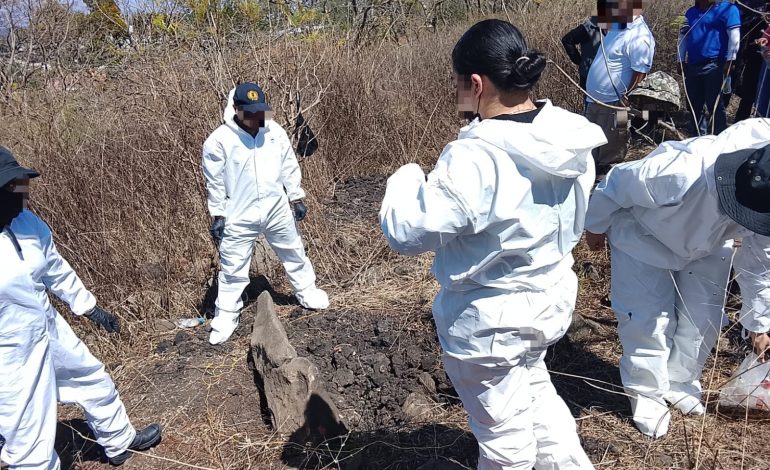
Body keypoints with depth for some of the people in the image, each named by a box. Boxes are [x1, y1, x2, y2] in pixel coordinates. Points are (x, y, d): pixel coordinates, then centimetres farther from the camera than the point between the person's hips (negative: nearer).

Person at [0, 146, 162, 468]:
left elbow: (57, 270, 8)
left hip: (52, 332, 7)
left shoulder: (27, 222, -8)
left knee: (95, 381, 27)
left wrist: (91, 309, 18)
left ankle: (120, 442, 53)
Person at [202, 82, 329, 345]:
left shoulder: (275, 133, -1)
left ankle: (307, 292, 42)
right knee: (233, 268, 6)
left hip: (276, 209, 3)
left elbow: (289, 168, 8)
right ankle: (225, 317, 21)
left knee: (294, 253, 19)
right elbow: (215, 182, -6)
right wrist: (217, 216, -5)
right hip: (239, 216, -3)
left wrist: (296, 198, 8)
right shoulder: (219, 140, -12)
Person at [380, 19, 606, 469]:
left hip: (490, 317, -7)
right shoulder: (572, 139, -6)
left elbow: (406, 232, -24)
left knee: (504, 425, 19)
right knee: (533, 388, 34)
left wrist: (406, 177, -7)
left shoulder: (473, 160, -31)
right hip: (552, 295, 8)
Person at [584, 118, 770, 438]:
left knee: (704, 318, 8)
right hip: (645, 238, -5)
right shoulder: (679, 174, -47)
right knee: (648, 319, -5)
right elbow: (616, 184, -27)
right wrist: (597, 227, -8)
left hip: (707, 246, 5)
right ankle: (647, 392, 18)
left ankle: (681, 383, 33)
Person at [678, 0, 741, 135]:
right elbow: (683, 36, 20)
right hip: (692, 66, 6)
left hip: (714, 66, -6)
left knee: (714, 105, -6)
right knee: (694, 105, 10)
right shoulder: (691, 12, 18)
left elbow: (734, 36, -8)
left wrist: (729, 60, -14)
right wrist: (681, 60, 12)